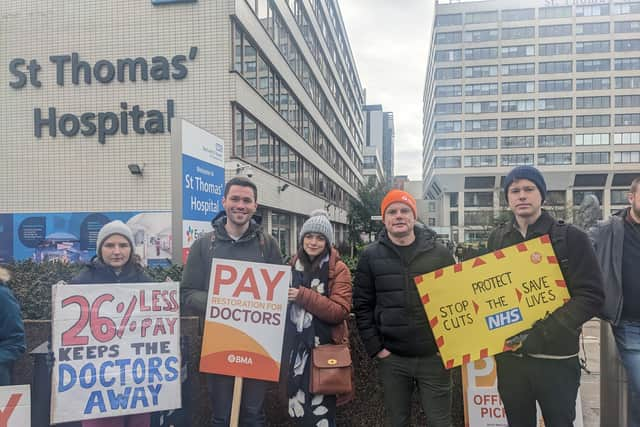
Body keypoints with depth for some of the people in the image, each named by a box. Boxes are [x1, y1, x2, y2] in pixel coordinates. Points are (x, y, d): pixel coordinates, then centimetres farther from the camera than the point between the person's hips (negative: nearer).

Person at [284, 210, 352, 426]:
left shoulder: (338, 269, -9)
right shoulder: (293, 265, 9)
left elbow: (341, 311, -19)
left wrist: (303, 296, -23)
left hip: (323, 349, -5)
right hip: (295, 348, 6)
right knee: (298, 410, 15)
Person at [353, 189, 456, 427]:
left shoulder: (440, 253, 0)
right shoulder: (370, 256, 0)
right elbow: (362, 305, 1)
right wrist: (375, 347, -4)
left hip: (435, 356, 0)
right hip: (392, 358, 1)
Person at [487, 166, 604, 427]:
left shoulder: (570, 238, -6)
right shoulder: (497, 238, 5)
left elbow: (591, 296, -12)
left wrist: (540, 334, -20)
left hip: (556, 358, -3)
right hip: (509, 356, 3)